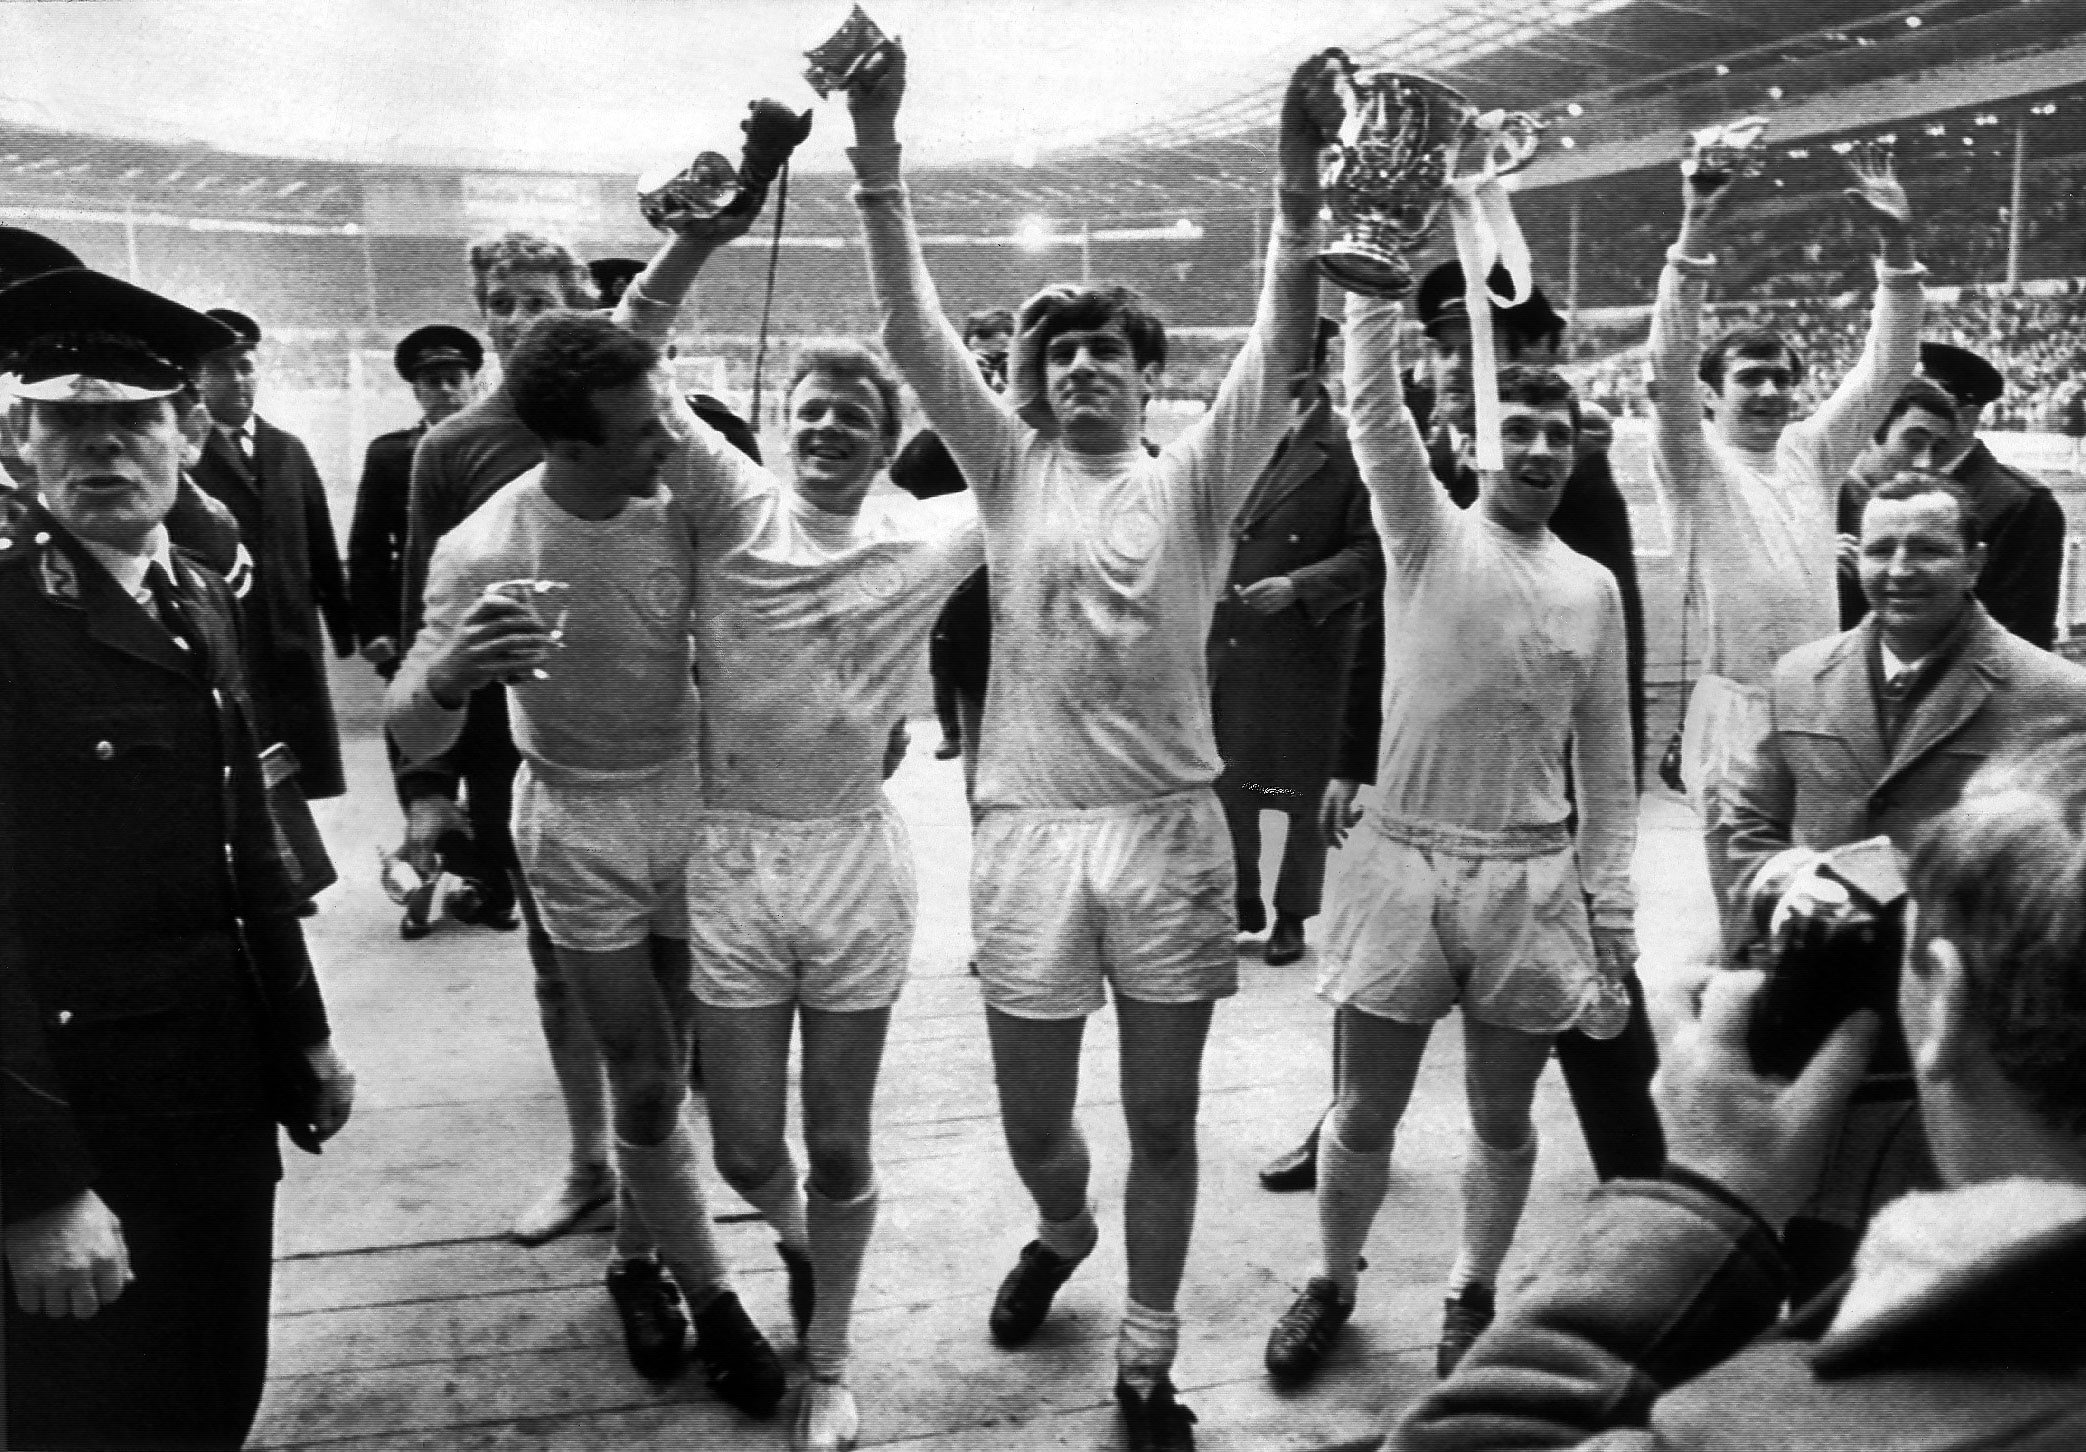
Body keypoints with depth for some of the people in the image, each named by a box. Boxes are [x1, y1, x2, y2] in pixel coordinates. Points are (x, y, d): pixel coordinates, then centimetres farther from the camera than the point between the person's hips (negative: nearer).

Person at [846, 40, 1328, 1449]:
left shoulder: (1194, 482, 2)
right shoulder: (1011, 470, 5)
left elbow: (1281, 351, -11)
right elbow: (916, 330, -4)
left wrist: (1301, 180, -24)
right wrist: (879, 153, -15)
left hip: (1170, 829, -1)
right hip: (1029, 828, 1)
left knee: (1164, 1124, 10)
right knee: (1035, 1125, 13)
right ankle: (1063, 1233, 49)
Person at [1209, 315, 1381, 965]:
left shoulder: (1351, 449, -6)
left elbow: (1372, 551, -10)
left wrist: (1299, 585, -20)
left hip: (1307, 652, -4)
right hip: (1226, 645, 5)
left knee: (1303, 791, 6)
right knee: (1227, 783, 11)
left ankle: (1292, 916, 21)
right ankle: (1241, 904, 27)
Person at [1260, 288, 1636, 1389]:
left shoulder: (1593, 588, 7)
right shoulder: (1428, 535, 0)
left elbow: (1607, 772, 8)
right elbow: (1373, 407, -17)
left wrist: (1612, 928, 4)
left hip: (1533, 883, 2)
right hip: (1404, 866, -2)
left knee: (1502, 1119, 14)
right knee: (1365, 1115, 10)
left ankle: (1472, 1294, 38)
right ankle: (1332, 1282, 35)